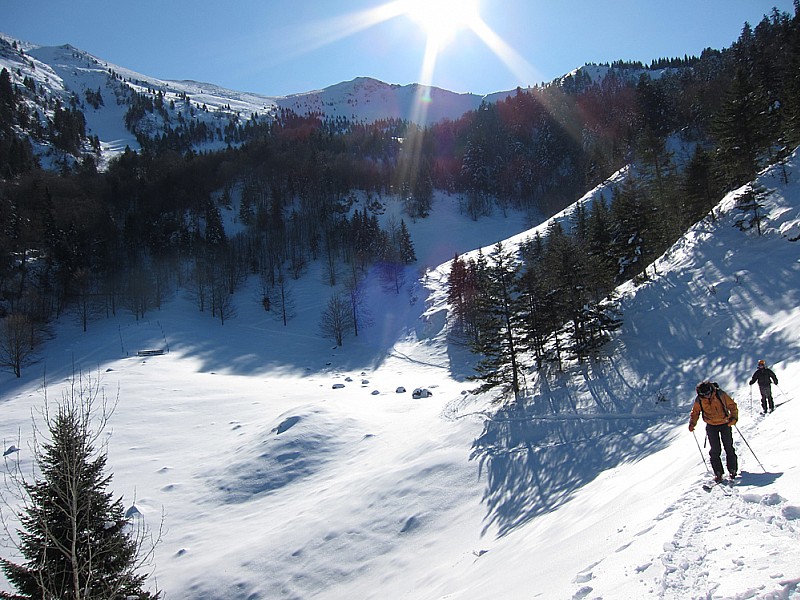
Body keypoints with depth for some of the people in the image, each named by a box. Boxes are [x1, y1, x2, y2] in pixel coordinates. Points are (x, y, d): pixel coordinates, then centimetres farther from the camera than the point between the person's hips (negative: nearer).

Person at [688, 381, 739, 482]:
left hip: (725, 424, -1)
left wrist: (734, 417, -20)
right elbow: (695, 412, 6)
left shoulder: (720, 395, -17)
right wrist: (692, 423, -9)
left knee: (729, 448, 4)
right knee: (715, 450, -1)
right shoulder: (699, 400, -10)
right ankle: (718, 472, 7)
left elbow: (732, 406, -6)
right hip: (711, 426, 1)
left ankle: (732, 470, 18)